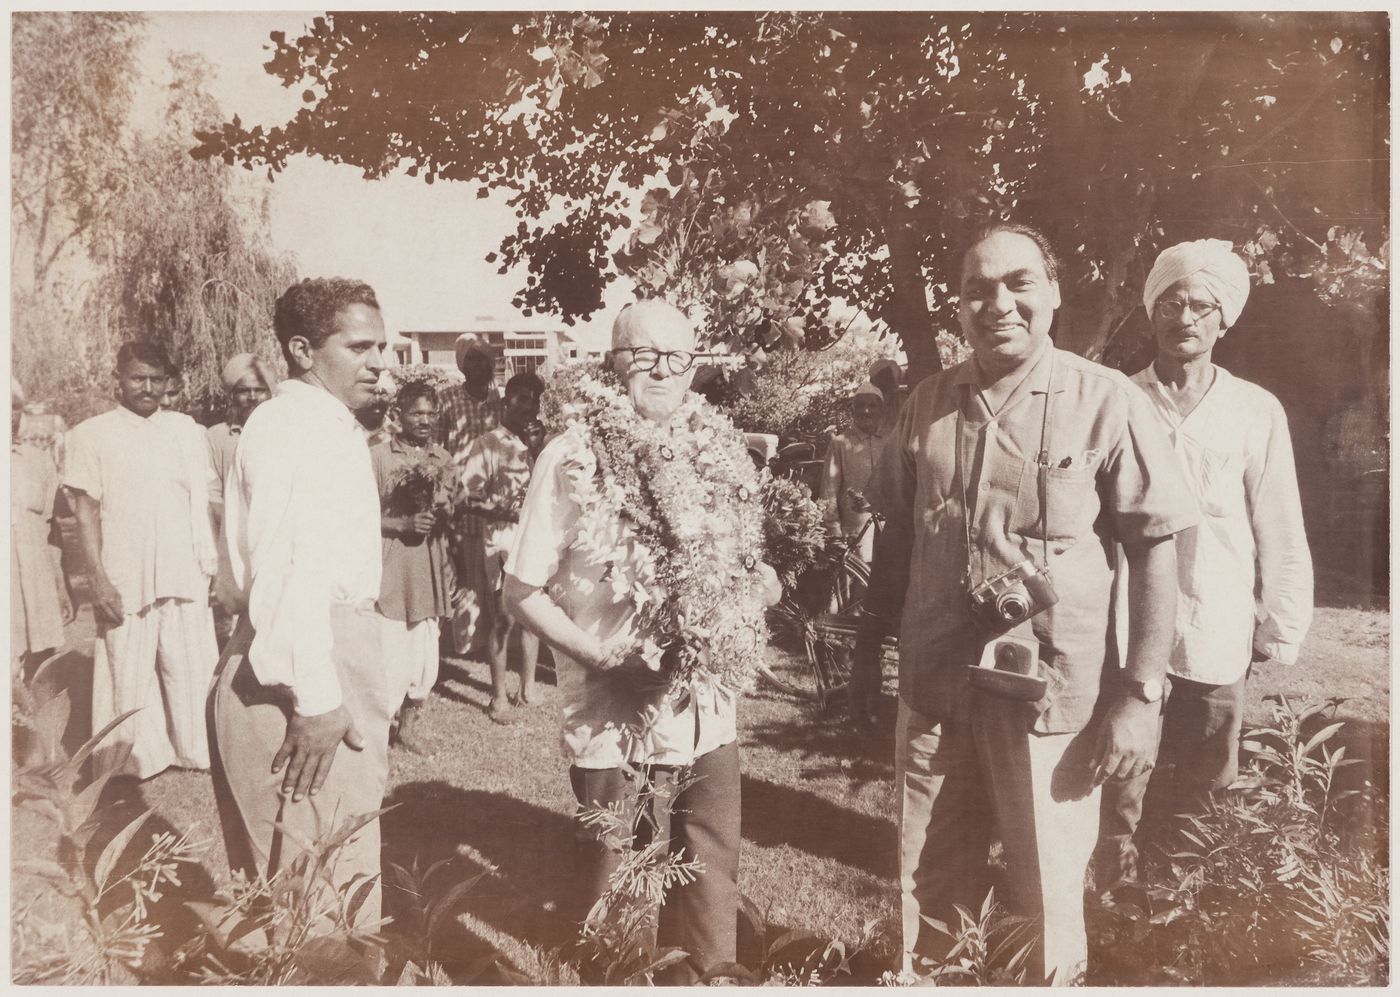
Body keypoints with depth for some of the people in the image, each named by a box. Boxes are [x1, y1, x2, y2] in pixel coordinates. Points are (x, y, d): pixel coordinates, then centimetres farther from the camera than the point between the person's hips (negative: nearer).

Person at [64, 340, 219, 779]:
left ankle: (197, 751, 17)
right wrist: (98, 579, -8)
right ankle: (132, 763, 18)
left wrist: (210, 564, 6)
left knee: (193, 668, 3)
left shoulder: (185, 429, 9)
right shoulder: (91, 434, 2)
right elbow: (86, 512, -1)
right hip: (124, 580, -2)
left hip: (184, 576, 2)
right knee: (129, 673, 4)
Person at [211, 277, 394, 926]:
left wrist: (375, 676, 21)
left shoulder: (331, 426, 19)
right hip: (306, 677, -10)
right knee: (324, 891, -4)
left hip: (335, 672, 10)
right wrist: (314, 698, -25)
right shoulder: (293, 423, -12)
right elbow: (286, 568, -23)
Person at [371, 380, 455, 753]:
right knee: (390, 659, -6)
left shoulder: (442, 459, 9)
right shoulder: (378, 456, -6)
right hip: (390, 572, -5)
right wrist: (405, 524, -18)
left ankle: (408, 726, 29)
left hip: (429, 572, 5)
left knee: (425, 660, 11)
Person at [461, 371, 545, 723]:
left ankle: (528, 686, 27)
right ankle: (499, 695, 15)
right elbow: (468, 498, -7)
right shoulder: (487, 446, -4)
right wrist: (502, 511, -21)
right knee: (503, 619, 2)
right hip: (503, 541, -4)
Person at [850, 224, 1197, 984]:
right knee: (928, 889, 18)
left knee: (1047, 898, 12)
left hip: (1051, 694, -3)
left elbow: (1155, 548, -7)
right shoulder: (928, 403, 3)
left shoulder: (1107, 402, -10)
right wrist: (869, 645, 13)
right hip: (933, 685, 4)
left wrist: (1141, 692, -11)